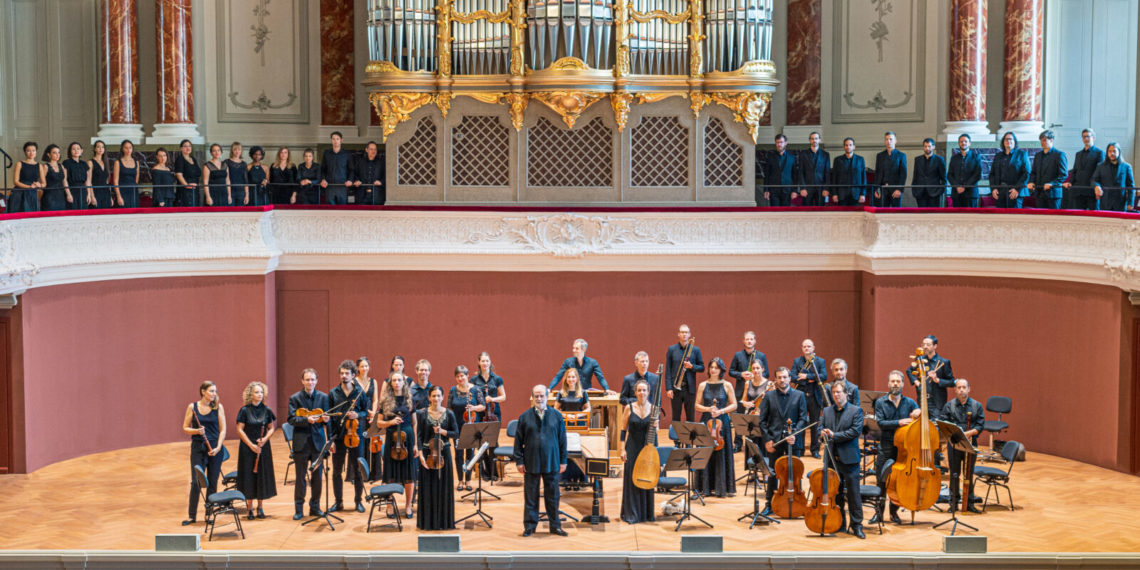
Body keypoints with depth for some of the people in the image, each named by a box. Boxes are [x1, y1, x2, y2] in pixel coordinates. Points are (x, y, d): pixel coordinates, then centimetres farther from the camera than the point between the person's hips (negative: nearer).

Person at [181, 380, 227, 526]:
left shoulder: (218, 407, 1)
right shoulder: (192, 407, 1)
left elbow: (223, 430, 0)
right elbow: (185, 428, 4)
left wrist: (218, 447, -12)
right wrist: (196, 431, -16)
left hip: (214, 448, 0)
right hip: (197, 448, 0)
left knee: (212, 482, 4)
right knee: (196, 482, -4)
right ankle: (192, 516, 6)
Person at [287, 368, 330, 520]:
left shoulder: (323, 397, 5)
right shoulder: (295, 398, -1)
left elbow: (326, 418, 4)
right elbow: (292, 419, -10)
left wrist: (325, 419, -19)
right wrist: (306, 419, -25)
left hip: (318, 441, 2)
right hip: (301, 442, -2)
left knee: (317, 476, 7)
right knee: (300, 477, 3)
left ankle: (315, 507, 19)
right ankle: (299, 509, 11)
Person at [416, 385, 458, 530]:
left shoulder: (449, 414, 2)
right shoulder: (422, 414, -1)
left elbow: (456, 433, 2)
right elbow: (419, 435, -3)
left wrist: (443, 431, -15)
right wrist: (421, 454, -12)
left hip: (444, 453, 1)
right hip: (428, 453, -1)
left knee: (444, 487, 4)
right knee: (428, 487, 2)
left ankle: (443, 520, 14)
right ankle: (428, 521, 10)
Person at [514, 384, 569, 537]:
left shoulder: (556, 415, 2)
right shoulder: (525, 417, 0)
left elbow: (562, 439, 5)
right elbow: (518, 441, 2)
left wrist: (563, 461, 3)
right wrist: (519, 461, -2)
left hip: (551, 463, 1)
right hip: (531, 463, -1)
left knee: (552, 496, 8)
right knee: (531, 496, 6)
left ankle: (555, 525, 17)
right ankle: (529, 526, 15)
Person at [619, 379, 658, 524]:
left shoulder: (653, 408, 3)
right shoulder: (629, 408, -2)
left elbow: (656, 431, 10)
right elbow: (623, 430, 1)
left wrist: (655, 427, -13)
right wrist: (623, 449, -5)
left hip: (648, 448, 1)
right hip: (632, 448, -1)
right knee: (631, 479, 0)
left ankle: (647, 513, 16)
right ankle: (631, 514, 8)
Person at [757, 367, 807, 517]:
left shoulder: (799, 395, 4)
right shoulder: (769, 397, 6)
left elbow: (803, 418, -1)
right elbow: (763, 421, 4)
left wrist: (794, 434, -15)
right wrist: (768, 439, -6)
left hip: (793, 441, 0)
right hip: (774, 441, 0)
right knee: (772, 474, 6)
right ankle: (769, 504, 14)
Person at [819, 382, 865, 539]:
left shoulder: (856, 410, -1)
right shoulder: (827, 411, 13)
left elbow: (856, 430, -12)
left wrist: (834, 435, -16)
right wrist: (823, 433, -17)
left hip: (849, 459, -5)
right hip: (832, 458, 5)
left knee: (853, 493, -4)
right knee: (835, 492, 11)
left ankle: (856, 525, 1)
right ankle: (839, 524, 20)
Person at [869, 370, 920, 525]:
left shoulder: (909, 403, 8)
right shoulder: (880, 402, 2)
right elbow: (881, 423, -10)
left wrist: (919, 412, -15)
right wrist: (899, 422, -22)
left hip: (904, 447, 1)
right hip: (886, 448, -1)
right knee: (882, 481, 0)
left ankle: (894, 512, 19)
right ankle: (879, 512, 12)